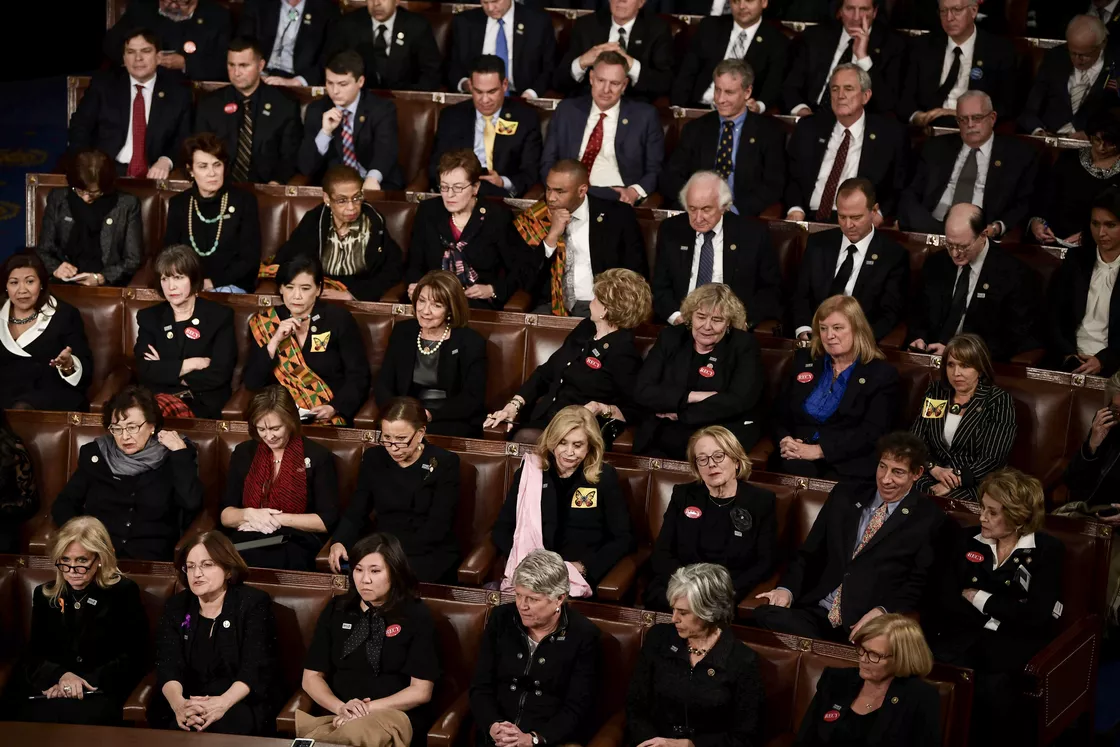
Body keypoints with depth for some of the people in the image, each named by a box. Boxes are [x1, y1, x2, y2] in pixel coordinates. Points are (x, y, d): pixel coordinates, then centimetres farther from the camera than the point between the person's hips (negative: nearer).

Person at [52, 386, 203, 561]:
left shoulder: (171, 458, 5)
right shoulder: (95, 455, 12)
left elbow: (192, 504, -10)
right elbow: (63, 505, 13)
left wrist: (180, 454, -8)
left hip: (151, 561, -2)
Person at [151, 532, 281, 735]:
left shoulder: (254, 603, -2)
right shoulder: (176, 606, 9)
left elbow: (256, 667, -13)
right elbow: (167, 665, -5)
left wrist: (223, 703, -32)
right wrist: (178, 703, -29)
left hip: (243, 701, -2)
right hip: (189, 698, 3)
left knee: (223, 726, -35)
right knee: (178, 726, -31)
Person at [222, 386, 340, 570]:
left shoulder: (318, 457, 4)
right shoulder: (244, 453, 15)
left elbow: (327, 520, -2)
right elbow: (225, 515, 13)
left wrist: (278, 519, -8)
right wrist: (248, 514, -9)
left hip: (295, 544, -3)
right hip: (246, 540, 3)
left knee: (252, 561, -39)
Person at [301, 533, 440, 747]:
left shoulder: (416, 615, 2)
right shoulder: (336, 610, 14)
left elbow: (421, 691, -2)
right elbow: (311, 676, 11)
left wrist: (369, 709, -13)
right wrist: (340, 707, -9)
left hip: (394, 715, -3)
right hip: (338, 716, 3)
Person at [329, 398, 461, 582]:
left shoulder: (445, 463, -1)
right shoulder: (373, 459, 10)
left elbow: (437, 527, -9)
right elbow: (356, 512, 7)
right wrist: (338, 542, -15)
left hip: (431, 555, -3)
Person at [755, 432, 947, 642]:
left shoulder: (929, 518, 4)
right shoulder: (846, 494, 16)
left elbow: (919, 584, -1)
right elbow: (810, 552, 15)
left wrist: (882, 612, -17)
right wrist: (787, 588, -3)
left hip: (870, 625, -4)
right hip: (815, 611, 4)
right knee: (767, 614, -26)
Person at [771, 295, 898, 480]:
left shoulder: (882, 374, 4)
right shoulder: (804, 361, 19)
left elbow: (872, 433, -7)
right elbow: (780, 413, 18)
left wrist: (819, 450, -16)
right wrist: (784, 440, -5)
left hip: (848, 465, -3)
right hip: (798, 456, 3)